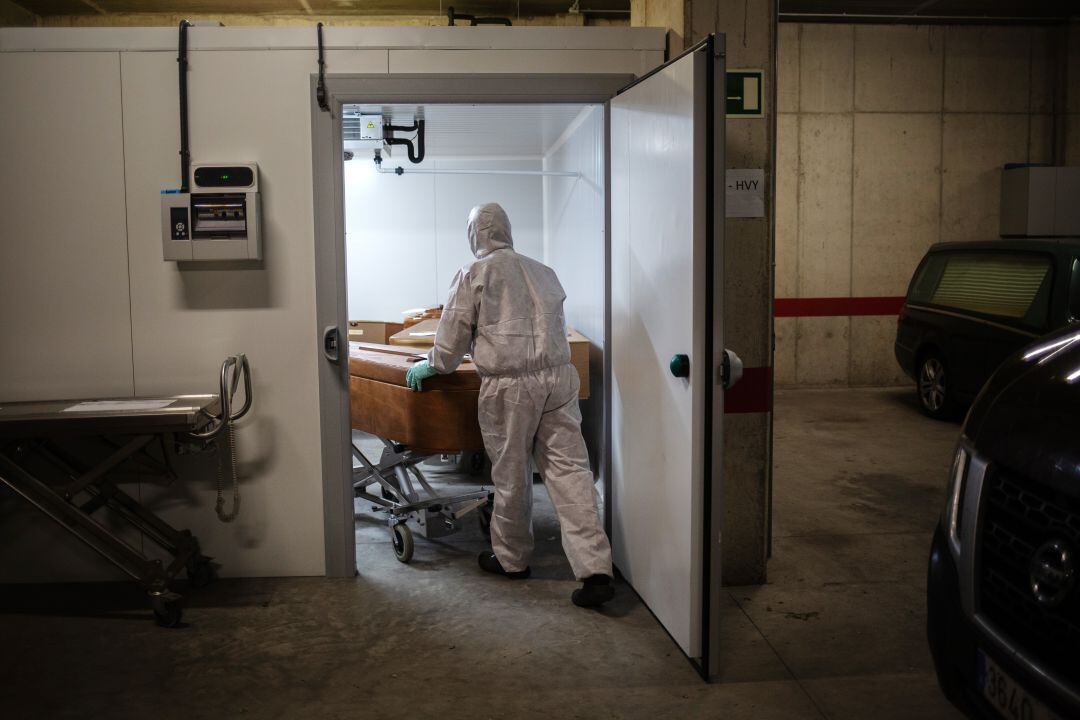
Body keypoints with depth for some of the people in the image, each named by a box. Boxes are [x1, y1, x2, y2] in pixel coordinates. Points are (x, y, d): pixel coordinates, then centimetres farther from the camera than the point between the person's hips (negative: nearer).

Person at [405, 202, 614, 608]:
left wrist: (430, 366, 21)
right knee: (569, 469, 1)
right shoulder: (542, 272, 16)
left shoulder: (474, 275, 1)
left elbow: (453, 336, 3)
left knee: (510, 476, 10)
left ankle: (511, 558, 27)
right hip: (558, 376, 4)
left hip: (508, 386, -4)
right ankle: (595, 570, -5)